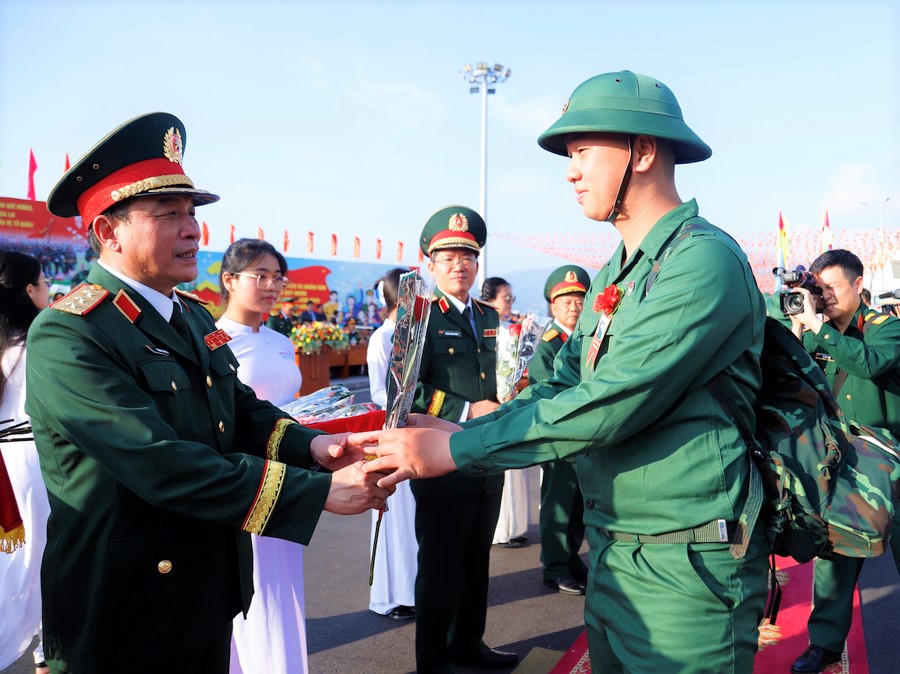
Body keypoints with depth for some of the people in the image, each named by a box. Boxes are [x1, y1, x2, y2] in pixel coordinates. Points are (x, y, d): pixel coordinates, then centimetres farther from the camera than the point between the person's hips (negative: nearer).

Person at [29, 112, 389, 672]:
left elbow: (241, 408, 9)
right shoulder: (67, 336, -21)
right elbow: (161, 464, -30)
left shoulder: (194, 317, 6)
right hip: (122, 624, -7)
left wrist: (311, 446, -13)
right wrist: (321, 491, -31)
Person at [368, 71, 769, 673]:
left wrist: (456, 449, -22)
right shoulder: (612, 277, 12)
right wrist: (461, 430, -7)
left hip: (685, 570, -8)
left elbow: (608, 405, -26)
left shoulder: (704, 259, -18)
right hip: (613, 552, 8)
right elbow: (561, 388, 8)